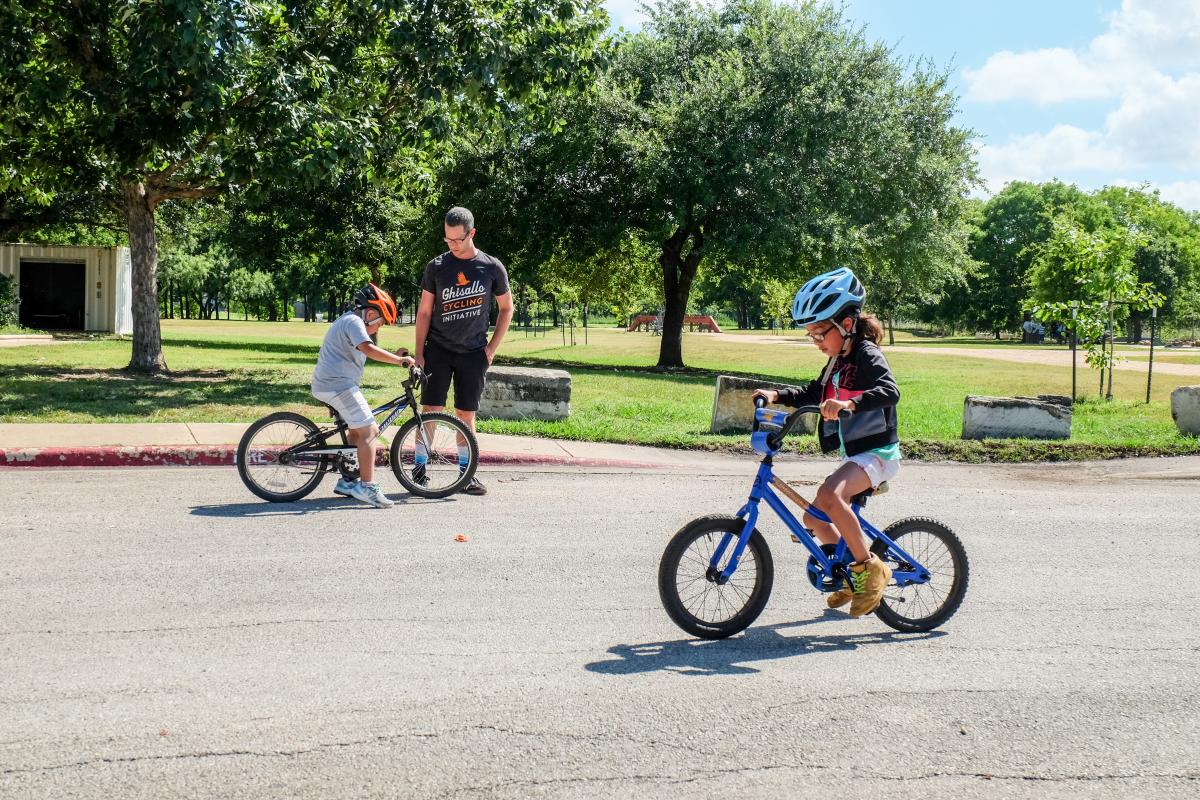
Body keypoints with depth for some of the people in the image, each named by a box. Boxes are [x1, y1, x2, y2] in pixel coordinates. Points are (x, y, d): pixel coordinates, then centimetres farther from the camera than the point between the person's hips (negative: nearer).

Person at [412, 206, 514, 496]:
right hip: (438, 350, 0)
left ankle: (465, 473, 12)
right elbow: (424, 312, 2)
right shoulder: (436, 266, -2)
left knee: (466, 414, 5)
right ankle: (419, 467, 4)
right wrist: (418, 354, -3)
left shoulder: (492, 267, -2)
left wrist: (492, 347, 1)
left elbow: (506, 308, 8)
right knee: (431, 410, -5)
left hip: (473, 353, 0)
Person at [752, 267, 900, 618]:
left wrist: (848, 403, -46)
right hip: (854, 454, 10)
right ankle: (853, 575, 28)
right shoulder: (837, 361, 13)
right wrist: (776, 395, 8)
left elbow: (890, 391, -31)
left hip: (877, 452, -10)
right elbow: (812, 394, 24)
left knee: (829, 494, -34)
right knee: (814, 518, 11)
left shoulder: (866, 354, -14)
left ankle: (870, 567, -22)